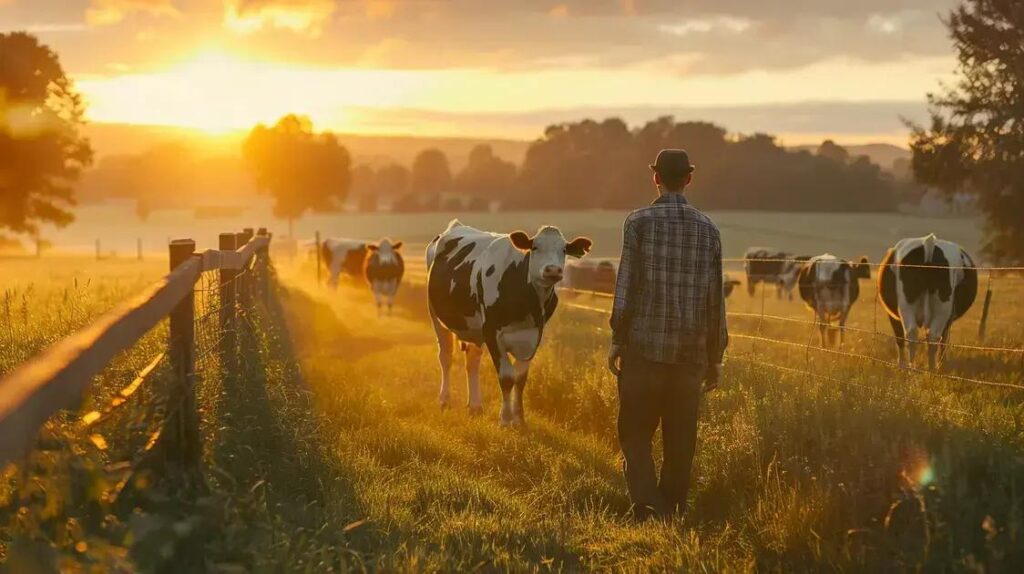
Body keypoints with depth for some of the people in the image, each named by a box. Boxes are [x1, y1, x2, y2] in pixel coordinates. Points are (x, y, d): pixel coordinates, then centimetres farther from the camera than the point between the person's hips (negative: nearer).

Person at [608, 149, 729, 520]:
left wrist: (616, 340, -2)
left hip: (643, 348, -3)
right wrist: (715, 356, 14)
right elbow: (715, 299, 8)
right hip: (691, 351, 3)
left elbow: (626, 285, -8)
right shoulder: (708, 230, 6)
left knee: (635, 432, 3)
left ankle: (648, 505, -12)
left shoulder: (639, 222, -4)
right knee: (680, 439, 11)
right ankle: (673, 508, 15)